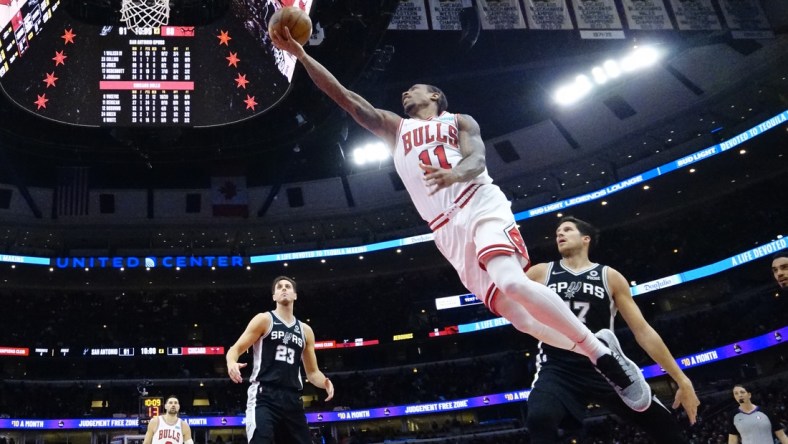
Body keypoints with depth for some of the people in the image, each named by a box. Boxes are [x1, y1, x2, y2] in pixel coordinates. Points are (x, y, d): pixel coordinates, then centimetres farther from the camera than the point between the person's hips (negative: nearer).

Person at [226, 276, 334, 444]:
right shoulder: (264, 320, 5)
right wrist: (231, 363, -25)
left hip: (292, 399, 6)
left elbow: (312, 371, 22)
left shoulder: (305, 330, 18)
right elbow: (236, 349, 0)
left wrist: (324, 382, -1)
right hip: (263, 395, -5)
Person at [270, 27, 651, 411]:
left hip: (481, 207, -3)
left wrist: (452, 174, -29)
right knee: (519, 317, -9)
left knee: (511, 283, -31)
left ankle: (604, 353, -21)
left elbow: (477, 159, -4)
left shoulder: (460, 121, 16)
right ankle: (599, 356, 4)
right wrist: (300, 54, 9)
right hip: (448, 232, 4)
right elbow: (345, 97, 18)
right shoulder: (394, 128, 26)